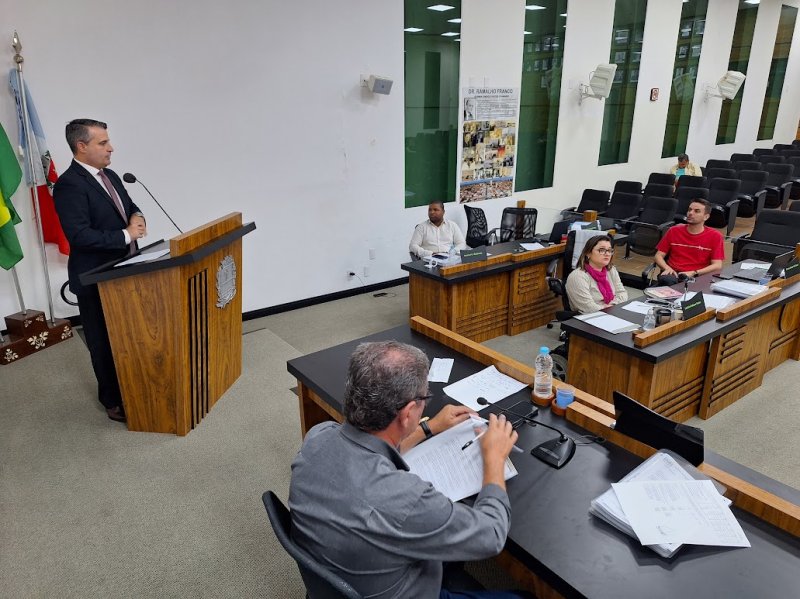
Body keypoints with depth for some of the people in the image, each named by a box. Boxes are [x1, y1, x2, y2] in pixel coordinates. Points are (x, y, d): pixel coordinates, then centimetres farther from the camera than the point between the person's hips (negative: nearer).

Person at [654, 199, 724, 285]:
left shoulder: (714, 236, 7)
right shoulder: (673, 231, 14)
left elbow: (717, 266, 0)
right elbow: (659, 255, 12)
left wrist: (693, 273, -14)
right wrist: (667, 268, -9)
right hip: (673, 274, 0)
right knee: (666, 280, -37)